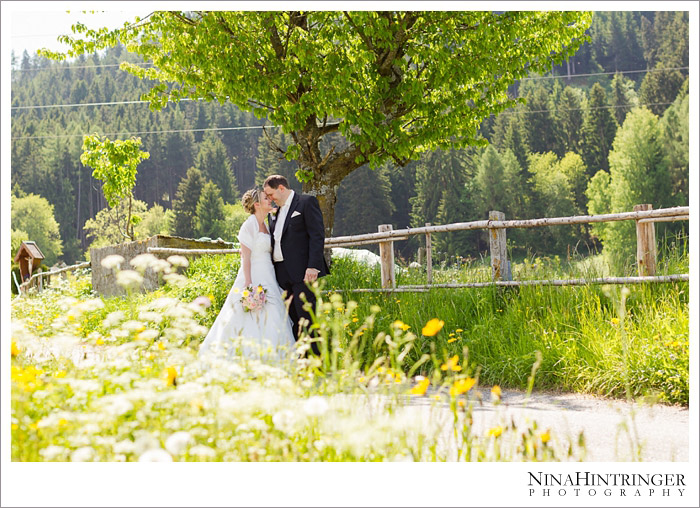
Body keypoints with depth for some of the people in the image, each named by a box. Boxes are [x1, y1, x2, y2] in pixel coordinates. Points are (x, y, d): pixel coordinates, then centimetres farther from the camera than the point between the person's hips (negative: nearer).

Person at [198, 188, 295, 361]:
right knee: (253, 322, -10)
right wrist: (249, 285, -22)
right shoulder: (249, 226, -11)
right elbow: (246, 258, -15)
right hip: (254, 278, -9)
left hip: (267, 280, 9)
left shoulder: (264, 226, 15)